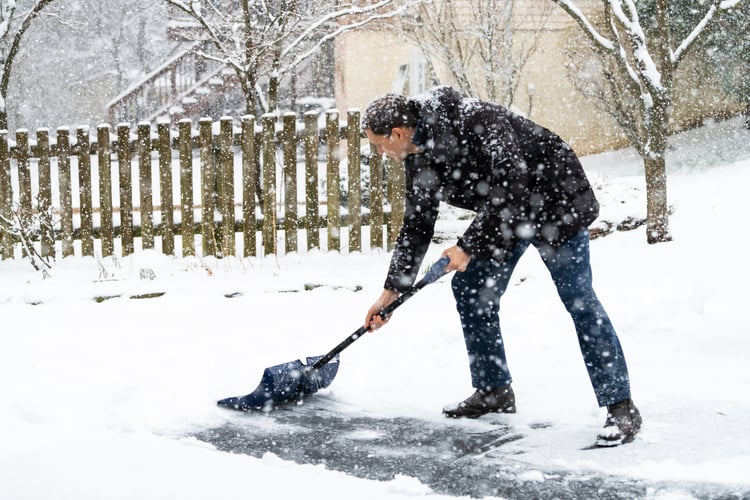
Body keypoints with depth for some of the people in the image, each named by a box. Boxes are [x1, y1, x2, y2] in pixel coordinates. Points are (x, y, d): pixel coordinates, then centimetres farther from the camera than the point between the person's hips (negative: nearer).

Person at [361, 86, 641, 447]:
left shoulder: (475, 121, -31)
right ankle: (494, 391, 18)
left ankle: (621, 407, -10)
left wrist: (469, 246, -32)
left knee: (577, 298, -13)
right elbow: (416, 226, 6)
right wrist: (392, 290, 5)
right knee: (470, 290, 6)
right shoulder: (419, 160, -4)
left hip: (554, 197, -9)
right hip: (504, 214, 9)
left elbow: (509, 187, -36)